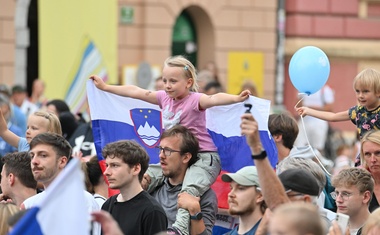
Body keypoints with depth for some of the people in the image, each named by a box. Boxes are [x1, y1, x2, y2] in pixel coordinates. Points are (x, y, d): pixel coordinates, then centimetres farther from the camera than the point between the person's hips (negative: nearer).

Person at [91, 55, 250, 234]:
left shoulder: (194, 100, -15)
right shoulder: (164, 98, 6)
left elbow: (213, 99, -36)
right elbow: (135, 92, 14)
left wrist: (236, 98, -56)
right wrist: (105, 87, 22)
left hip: (203, 158, -8)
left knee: (189, 188, -34)